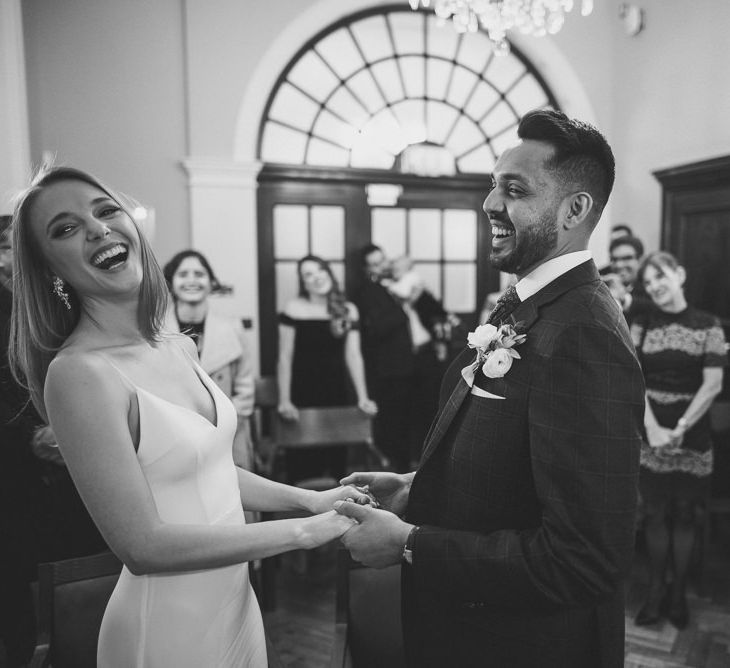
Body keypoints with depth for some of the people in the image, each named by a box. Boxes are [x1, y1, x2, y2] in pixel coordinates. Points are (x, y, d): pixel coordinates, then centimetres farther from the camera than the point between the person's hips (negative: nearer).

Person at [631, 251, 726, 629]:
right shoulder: (641, 325, 2)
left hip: (692, 437, -1)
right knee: (655, 515, 8)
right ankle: (656, 590, 22)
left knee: (684, 517, 9)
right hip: (650, 433, 1)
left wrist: (680, 428, -16)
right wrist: (654, 429, -17)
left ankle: (678, 593, 24)